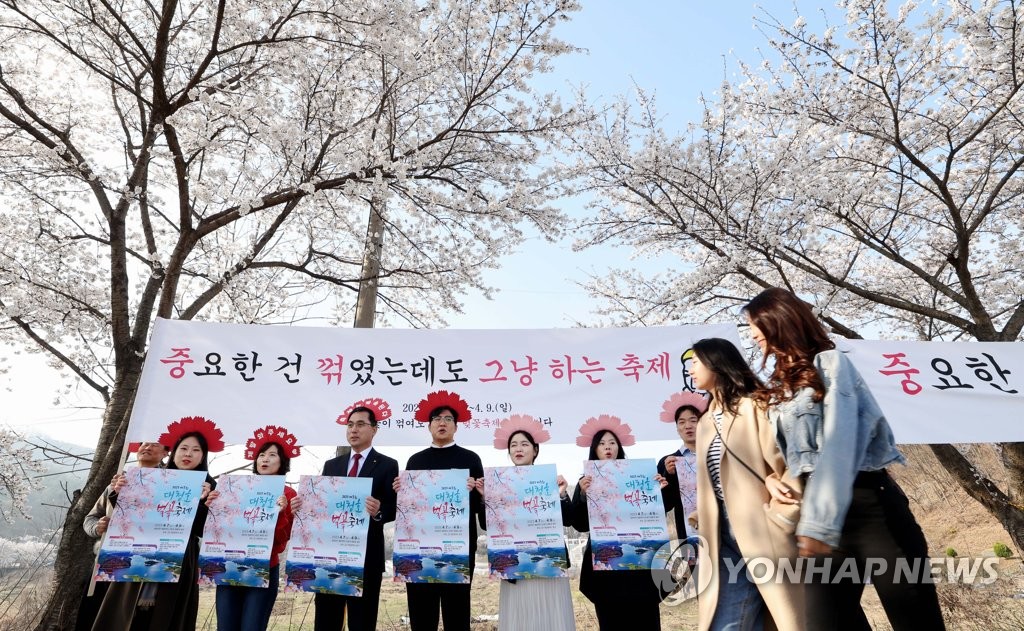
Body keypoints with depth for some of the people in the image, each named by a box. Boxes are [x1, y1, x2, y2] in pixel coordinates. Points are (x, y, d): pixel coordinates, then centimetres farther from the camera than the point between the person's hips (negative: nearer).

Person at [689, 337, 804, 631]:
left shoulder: (753, 406, -3)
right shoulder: (706, 423, 18)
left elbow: (785, 463, -11)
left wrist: (784, 518, -18)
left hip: (765, 533, -6)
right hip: (728, 538, 6)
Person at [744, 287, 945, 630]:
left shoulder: (828, 362, -4)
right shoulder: (777, 387, 18)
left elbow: (838, 444, -16)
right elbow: (780, 451, 20)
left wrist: (819, 523, -24)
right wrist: (770, 478, -3)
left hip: (868, 502, -6)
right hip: (819, 513, 6)